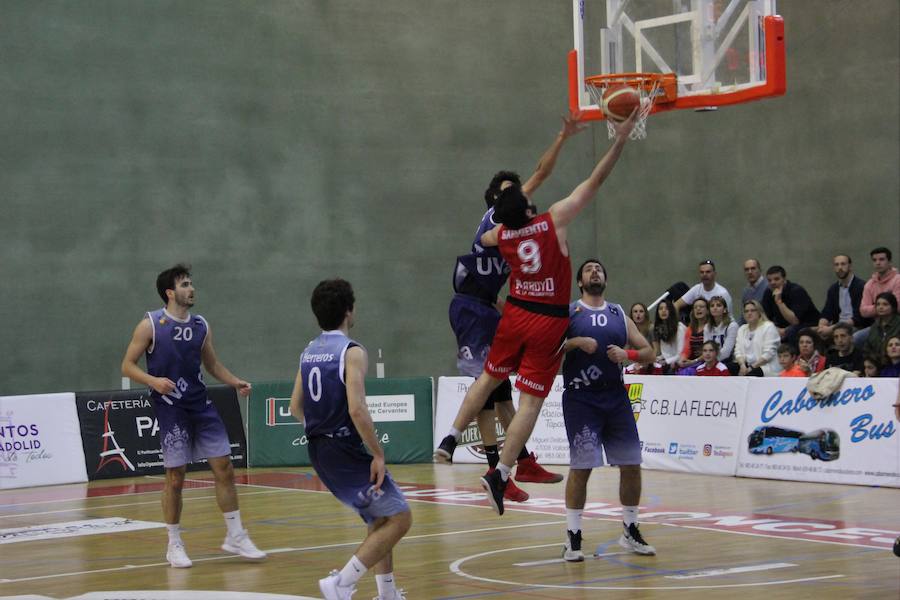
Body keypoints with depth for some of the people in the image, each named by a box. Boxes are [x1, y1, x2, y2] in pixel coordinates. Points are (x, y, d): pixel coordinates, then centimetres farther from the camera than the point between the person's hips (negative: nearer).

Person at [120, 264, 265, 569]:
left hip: (200, 404, 5)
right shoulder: (150, 325, -7)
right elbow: (128, 366, -4)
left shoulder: (201, 326, 7)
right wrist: (154, 381, -22)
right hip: (170, 408, -5)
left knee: (224, 467, 1)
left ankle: (235, 537, 11)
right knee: (175, 476, -2)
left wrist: (236, 382, 1)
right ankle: (174, 545, 12)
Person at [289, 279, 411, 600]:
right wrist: (378, 454, -18)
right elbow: (357, 410, -25)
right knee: (399, 518, -4)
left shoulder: (308, 353, 9)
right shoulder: (352, 352, -15)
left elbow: (296, 407, 14)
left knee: (380, 518, 23)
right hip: (347, 452, -9)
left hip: (319, 452, 9)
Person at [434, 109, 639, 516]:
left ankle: (451, 439, 26)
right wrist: (620, 140, -10)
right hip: (549, 323, -4)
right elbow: (595, 181, -13)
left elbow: (484, 239, 25)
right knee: (531, 401, -3)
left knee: (489, 377, 26)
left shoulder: (501, 235, -2)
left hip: (515, 315, 4)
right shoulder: (554, 221, -14)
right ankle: (500, 475, -10)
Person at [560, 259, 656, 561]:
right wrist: (576, 342, -18)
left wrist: (628, 354, -9)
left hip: (616, 397, 4)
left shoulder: (619, 315, 13)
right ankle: (573, 537, 3)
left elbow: (649, 352, 11)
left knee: (631, 465, 4)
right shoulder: (567, 313, 4)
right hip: (581, 398, -4)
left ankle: (630, 531, 19)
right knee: (581, 468, -6)